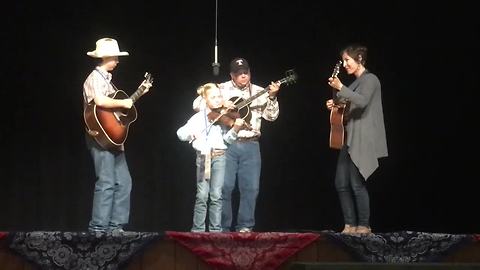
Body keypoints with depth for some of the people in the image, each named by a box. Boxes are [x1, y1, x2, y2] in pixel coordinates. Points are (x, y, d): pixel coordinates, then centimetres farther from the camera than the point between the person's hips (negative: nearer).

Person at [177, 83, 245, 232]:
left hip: (220, 157, 0)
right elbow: (180, 133, -1)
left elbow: (227, 139, 1)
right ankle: (198, 229, 4)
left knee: (216, 195, -2)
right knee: (202, 195, -4)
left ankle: (216, 229, 4)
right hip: (203, 157, 0)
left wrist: (235, 129, -17)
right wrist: (191, 133, -21)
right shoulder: (198, 117, 5)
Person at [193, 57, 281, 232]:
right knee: (224, 187, -5)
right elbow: (197, 104, -2)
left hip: (250, 145, 2)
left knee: (251, 188, 0)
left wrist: (272, 97, -10)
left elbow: (271, 116, 5)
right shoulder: (221, 89, 4)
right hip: (226, 144, -2)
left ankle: (245, 226, 10)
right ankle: (222, 228, 5)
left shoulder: (259, 92, 11)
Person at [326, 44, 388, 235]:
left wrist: (340, 88, -28)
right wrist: (336, 106, 11)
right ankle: (350, 225, 10)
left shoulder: (370, 80, -6)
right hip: (349, 140, 9)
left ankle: (364, 226, 1)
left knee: (357, 184, -7)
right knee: (341, 184, 5)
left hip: (362, 141, -9)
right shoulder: (356, 83, 20)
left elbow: (362, 101, -24)